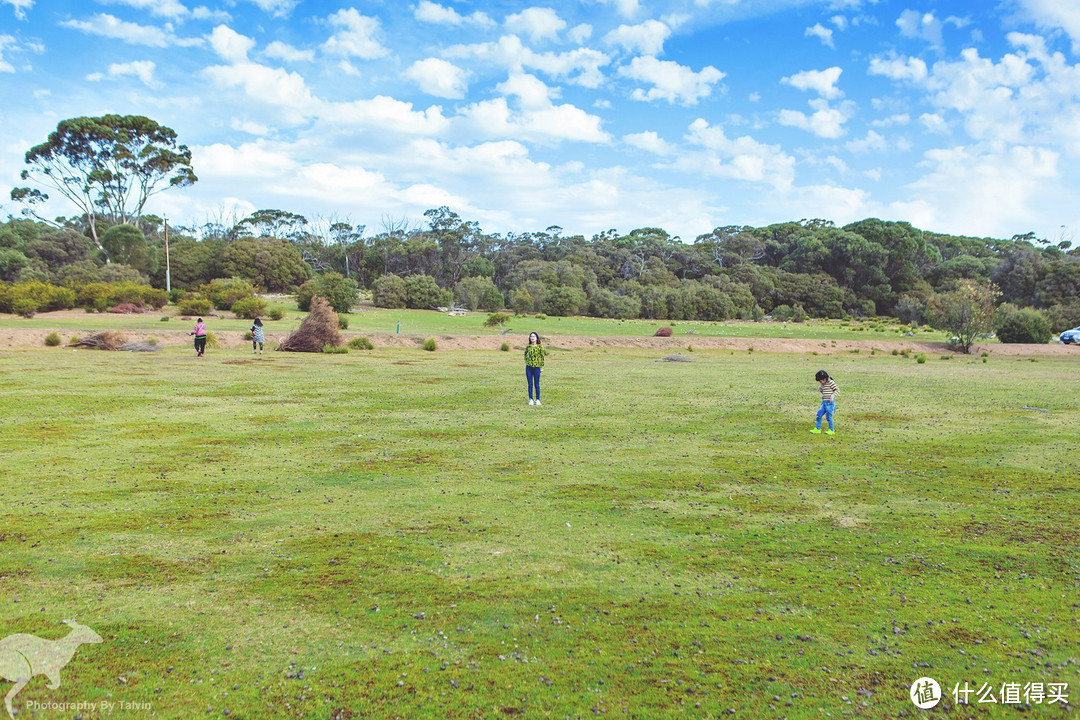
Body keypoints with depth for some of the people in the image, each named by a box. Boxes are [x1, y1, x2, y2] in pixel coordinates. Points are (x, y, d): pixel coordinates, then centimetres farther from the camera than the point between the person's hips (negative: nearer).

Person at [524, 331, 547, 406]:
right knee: (530, 384, 5)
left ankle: (537, 400, 12)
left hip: (536, 367, -2)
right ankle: (531, 400, 12)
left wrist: (541, 367, -1)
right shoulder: (528, 347, 3)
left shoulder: (540, 347, -4)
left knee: (536, 385, 2)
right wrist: (527, 362, 11)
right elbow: (525, 355, 20)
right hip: (528, 367, 2)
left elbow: (542, 357, 0)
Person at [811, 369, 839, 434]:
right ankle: (817, 429, 15)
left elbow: (837, 390, -10)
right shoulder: (823, 384, 12)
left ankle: (831, 430, 10)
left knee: (828, 416, -3)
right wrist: (820, 387, 3)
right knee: (819, 414, 6)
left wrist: (832, 396, -21)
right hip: (824, 402, 8)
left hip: (830, 402, -8)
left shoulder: (831, 382, -11)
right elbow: (821, 391, 22)